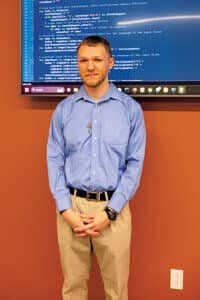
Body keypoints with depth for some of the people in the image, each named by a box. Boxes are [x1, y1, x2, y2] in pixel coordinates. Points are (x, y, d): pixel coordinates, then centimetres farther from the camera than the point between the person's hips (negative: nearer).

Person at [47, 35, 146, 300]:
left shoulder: (130, 108, -1)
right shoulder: (64, 109, 4)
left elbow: (135, 163, -3)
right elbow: (54, 160, 2)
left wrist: (109, 212, -11)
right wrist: (66, 210, -9)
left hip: (113, 208, -1)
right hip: (72, 205, 1)